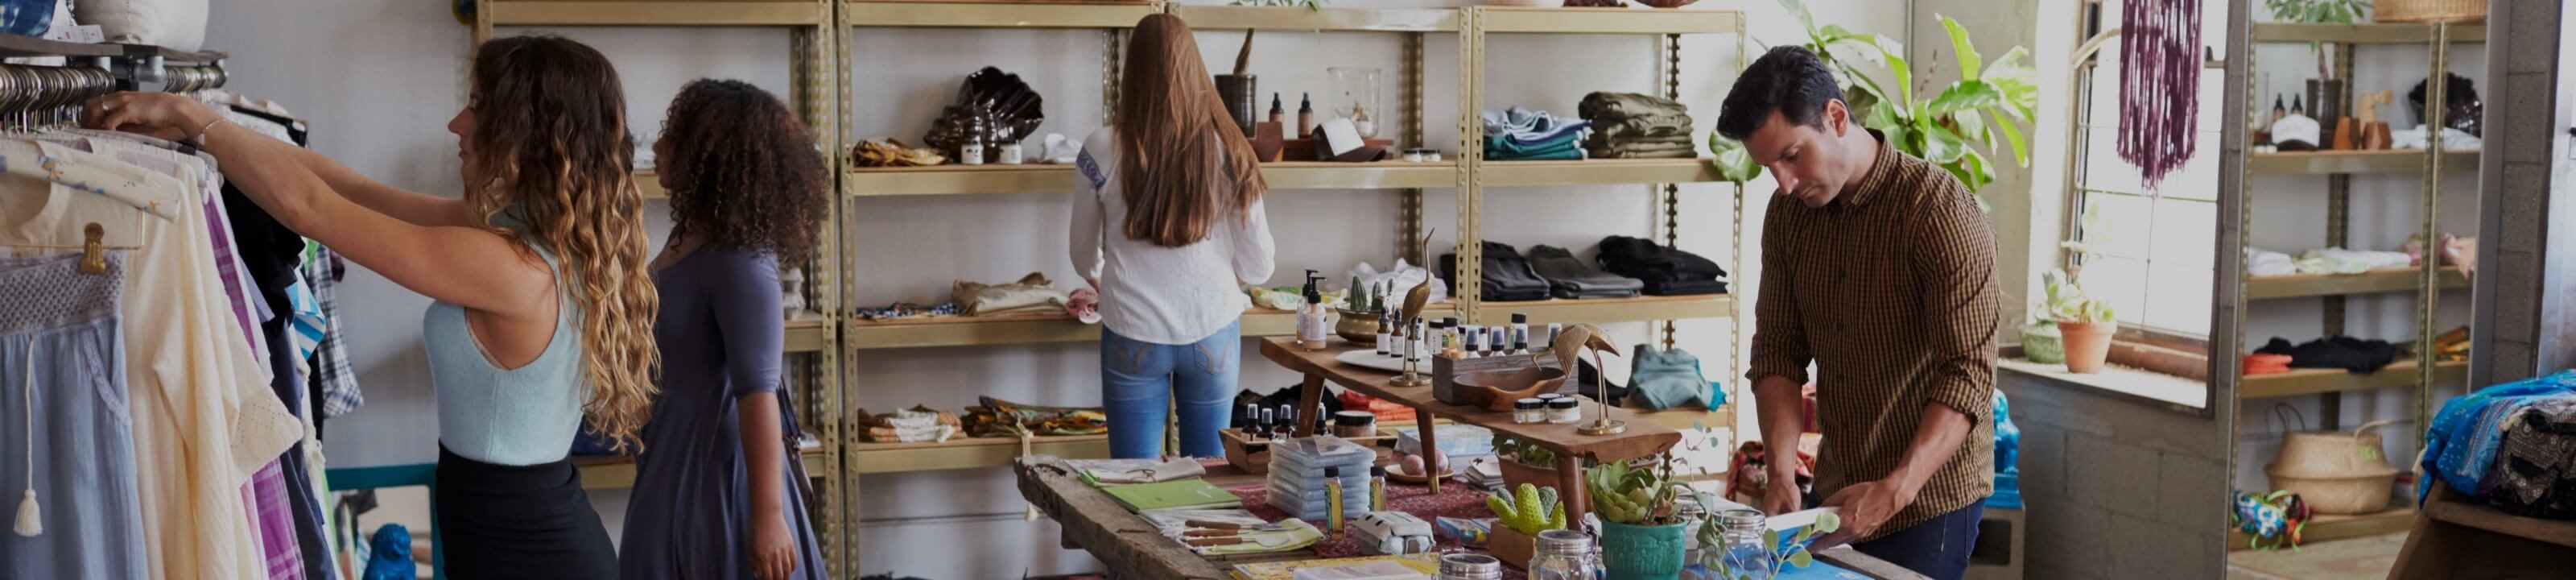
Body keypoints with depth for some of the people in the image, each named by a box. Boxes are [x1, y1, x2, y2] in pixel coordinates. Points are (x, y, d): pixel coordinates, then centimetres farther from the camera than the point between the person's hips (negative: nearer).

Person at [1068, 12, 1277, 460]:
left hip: (1134, 335, -1)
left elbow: (1085, 260, 6)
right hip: (1212, 331, 1)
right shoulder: (1226, 149, -6)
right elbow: (1259, 266, 0)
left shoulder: (1103, 150, -7)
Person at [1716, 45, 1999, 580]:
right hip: (1837, 489, 6)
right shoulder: (1788, 213, 1)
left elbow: (1970, 374, -22)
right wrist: (1782, 469, -12)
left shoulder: (1940, 209, -19)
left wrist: (1896, 490, -31)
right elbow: (1778, 350, 2)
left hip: (1930, 492, -6)